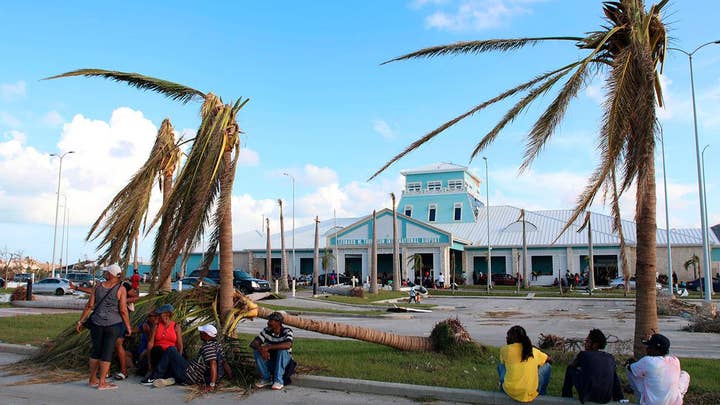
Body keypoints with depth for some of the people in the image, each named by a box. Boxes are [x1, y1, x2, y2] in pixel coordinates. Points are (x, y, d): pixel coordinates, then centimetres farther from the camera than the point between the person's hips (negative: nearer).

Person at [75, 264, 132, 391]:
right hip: (113, 325, -3)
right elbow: (123, 310, -10)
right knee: (107, 353, 3)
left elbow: (89, 306, 0)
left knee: (96, 351, 15)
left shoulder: (97, 287, 1)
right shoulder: (121, 289, -8)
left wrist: (80, 321, 9)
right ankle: (102, 383, 6)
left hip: (97, 323, 3)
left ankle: (92, 380, 26)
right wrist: (128, 326, -2)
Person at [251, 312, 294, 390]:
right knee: (256, 351, -19)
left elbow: (287, 345, -38)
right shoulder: (266, 331, -7)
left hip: (284, 360, -3)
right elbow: (253, 343, -13)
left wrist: (268, 347, -41)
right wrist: (261, 349, -36)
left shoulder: (287, 331, -18)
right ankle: (266, 378, -7)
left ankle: (278, 381, -26)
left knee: (282, 350, -33)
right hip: (269, 359, 4)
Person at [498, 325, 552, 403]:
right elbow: (550, 360, 23)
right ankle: (541, 395, 34)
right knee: (546, 366, 22)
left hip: (510, 392, 0)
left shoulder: (505, 349, -1)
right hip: (530, 394, 0)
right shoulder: (533, 351, 5)